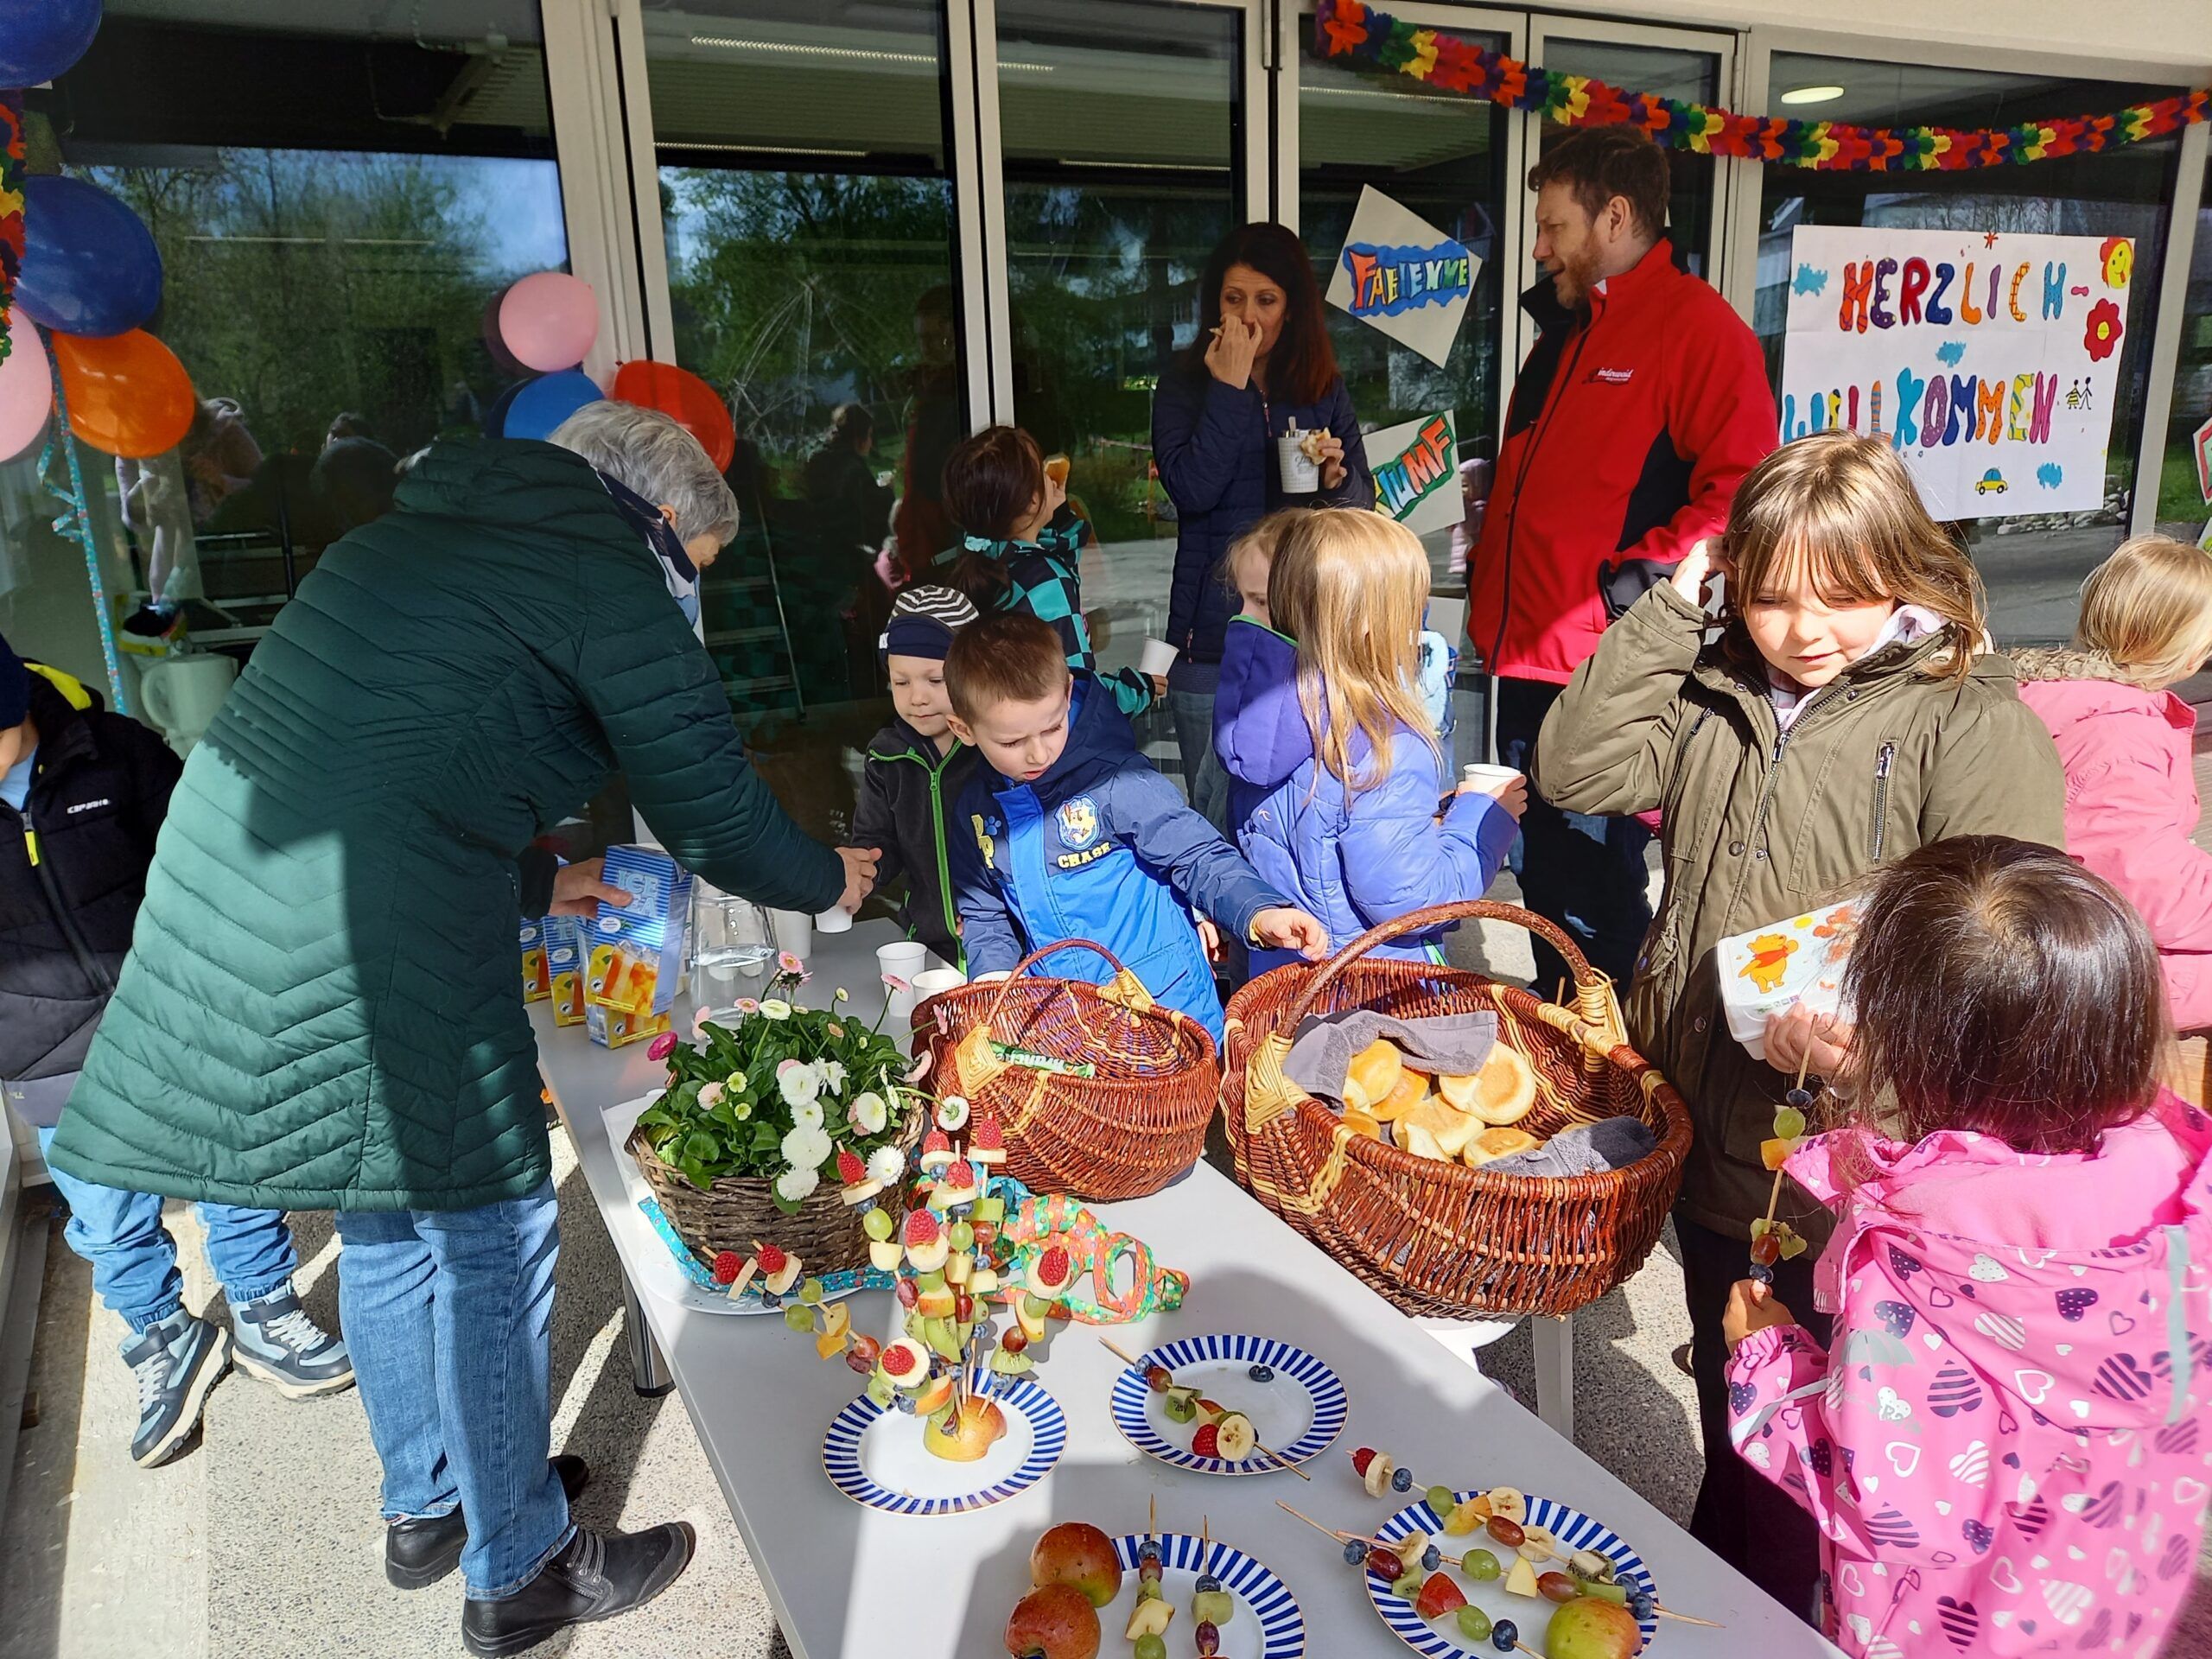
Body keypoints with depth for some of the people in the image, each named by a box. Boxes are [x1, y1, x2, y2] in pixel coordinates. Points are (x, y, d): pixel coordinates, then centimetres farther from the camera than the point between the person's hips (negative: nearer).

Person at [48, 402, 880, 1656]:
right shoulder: (603, 572, -6)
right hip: (371, 929, -10)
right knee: (491, 1232, 6)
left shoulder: (437, 529, 22)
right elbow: (709, 806, -3)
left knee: (392, 1214, 23)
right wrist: (828, 881, 15)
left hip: (230, 879, 10)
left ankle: (429, 1504, 43)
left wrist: (532, 882, 35)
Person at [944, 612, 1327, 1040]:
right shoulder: (977, 809, 6)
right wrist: (992, 977, -3)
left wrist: (1258, 911, -29)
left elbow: (1197, 857, -11)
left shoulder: (1116, 781, -12)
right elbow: (983, 916, 17)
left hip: (1166, 1003, -7)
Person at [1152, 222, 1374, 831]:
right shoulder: (1185, 385, 2)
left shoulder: (1324, 388, 11)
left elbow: (1363, 499, 11)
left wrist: (1336, 477, -10)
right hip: (1216, 633, -2)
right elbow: (1192, 490, -15)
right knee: (1219, 816, 3)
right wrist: (1229, 388, -12)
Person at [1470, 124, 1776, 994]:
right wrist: (1489, 591, 15)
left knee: (1595, 888, 0)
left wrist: (1639, 581, -21)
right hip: (1528, 657, 9)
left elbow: (1740, 490, -18)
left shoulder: (1698, 325, -9)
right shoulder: (1563, 331, 19)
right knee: (1541, 875, 17)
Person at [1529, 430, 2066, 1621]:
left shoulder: (1970, 720, -13)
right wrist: (1668, 616, -9)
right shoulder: (1718, 688, 3)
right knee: (1726, 1390, 27)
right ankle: (1710, 1579, 52)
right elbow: (1574, 773, -7)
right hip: (1709, 1130, 5)